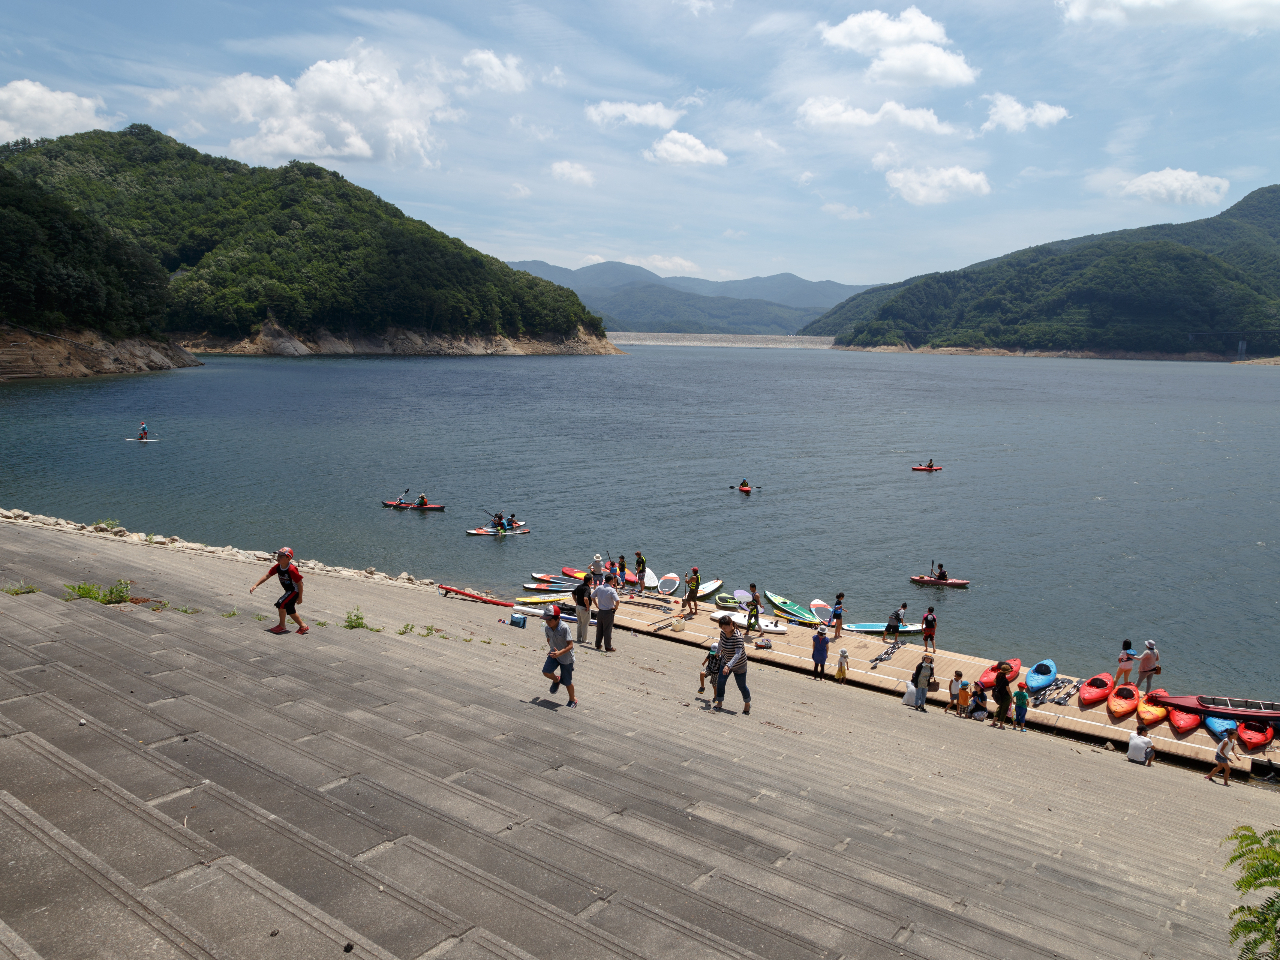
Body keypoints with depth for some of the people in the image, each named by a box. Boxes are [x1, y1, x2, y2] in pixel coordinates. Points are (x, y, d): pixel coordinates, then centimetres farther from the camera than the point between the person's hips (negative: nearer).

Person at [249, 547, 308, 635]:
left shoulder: (291, 569, -29)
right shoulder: (277, 567, -6)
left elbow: (299, 583, -23)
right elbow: (267, 576, -2)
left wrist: (300, 597, -17)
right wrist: (255, 585, -11)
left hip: (295, 590, -9)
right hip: (288, 591, 9)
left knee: (281, 603, -19)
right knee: (290, 610, 15)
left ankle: (282, 626, -1)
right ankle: (303, 626, 29)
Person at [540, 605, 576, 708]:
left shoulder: (564, 628, -28)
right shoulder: (547, 628, -10)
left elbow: (570, 645, -28)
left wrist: (560, 652, -40)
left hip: (566, 657, -5)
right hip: (554, 654, 5)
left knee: (567, 681, 5)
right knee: (546, 671, -17)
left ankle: (573, 699, 32)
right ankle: (556, 680, 18)